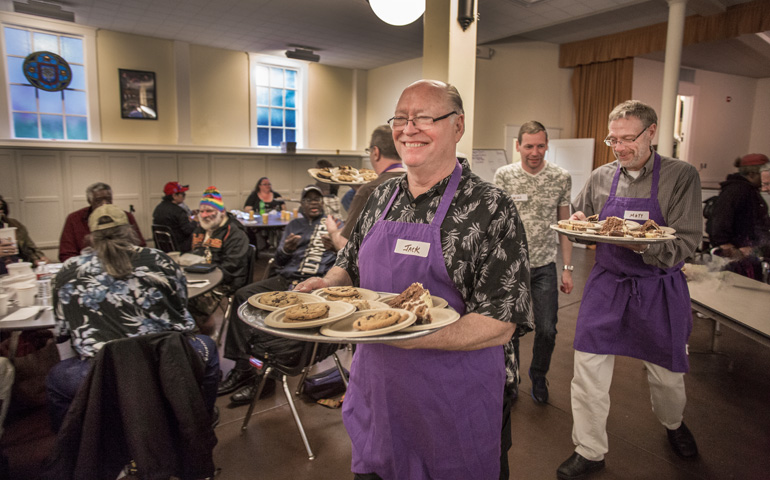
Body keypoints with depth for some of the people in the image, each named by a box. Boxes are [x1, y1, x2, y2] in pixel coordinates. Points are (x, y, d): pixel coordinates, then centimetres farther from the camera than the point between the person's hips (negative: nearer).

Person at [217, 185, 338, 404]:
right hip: (285, 279, 6)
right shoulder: (293, 225, 27)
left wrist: (335, 248, -19)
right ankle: (243, 366, -14)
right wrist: (285, 250, -2)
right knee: (243, 296, -17)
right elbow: (278, 261, 21)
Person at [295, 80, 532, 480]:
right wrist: (329, 285, -7)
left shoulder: (490, 207, -15)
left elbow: (500, 324, -18)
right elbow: (349, 266, 15)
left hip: (453, 408, -4)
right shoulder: (382, 198, 3)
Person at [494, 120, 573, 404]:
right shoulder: (504, 175, -4)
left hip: (545, 266, 1)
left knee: (547, 330, 4)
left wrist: (567, 268, 2)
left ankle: (538, 377, 32)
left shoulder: (561, 178, -1)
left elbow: (564, 224, 4)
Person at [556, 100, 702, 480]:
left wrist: (644, 245, -33)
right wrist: (577, 223, -10)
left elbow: (685, 245, -14)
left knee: (667, 373, 16)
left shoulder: (681, 176, -9)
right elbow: (578, 224, 14)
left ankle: (673, 423, 50)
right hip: (607, 284, 2)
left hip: (658, 288, -1)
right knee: (588, 369, 0)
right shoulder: (600, 178, 1)